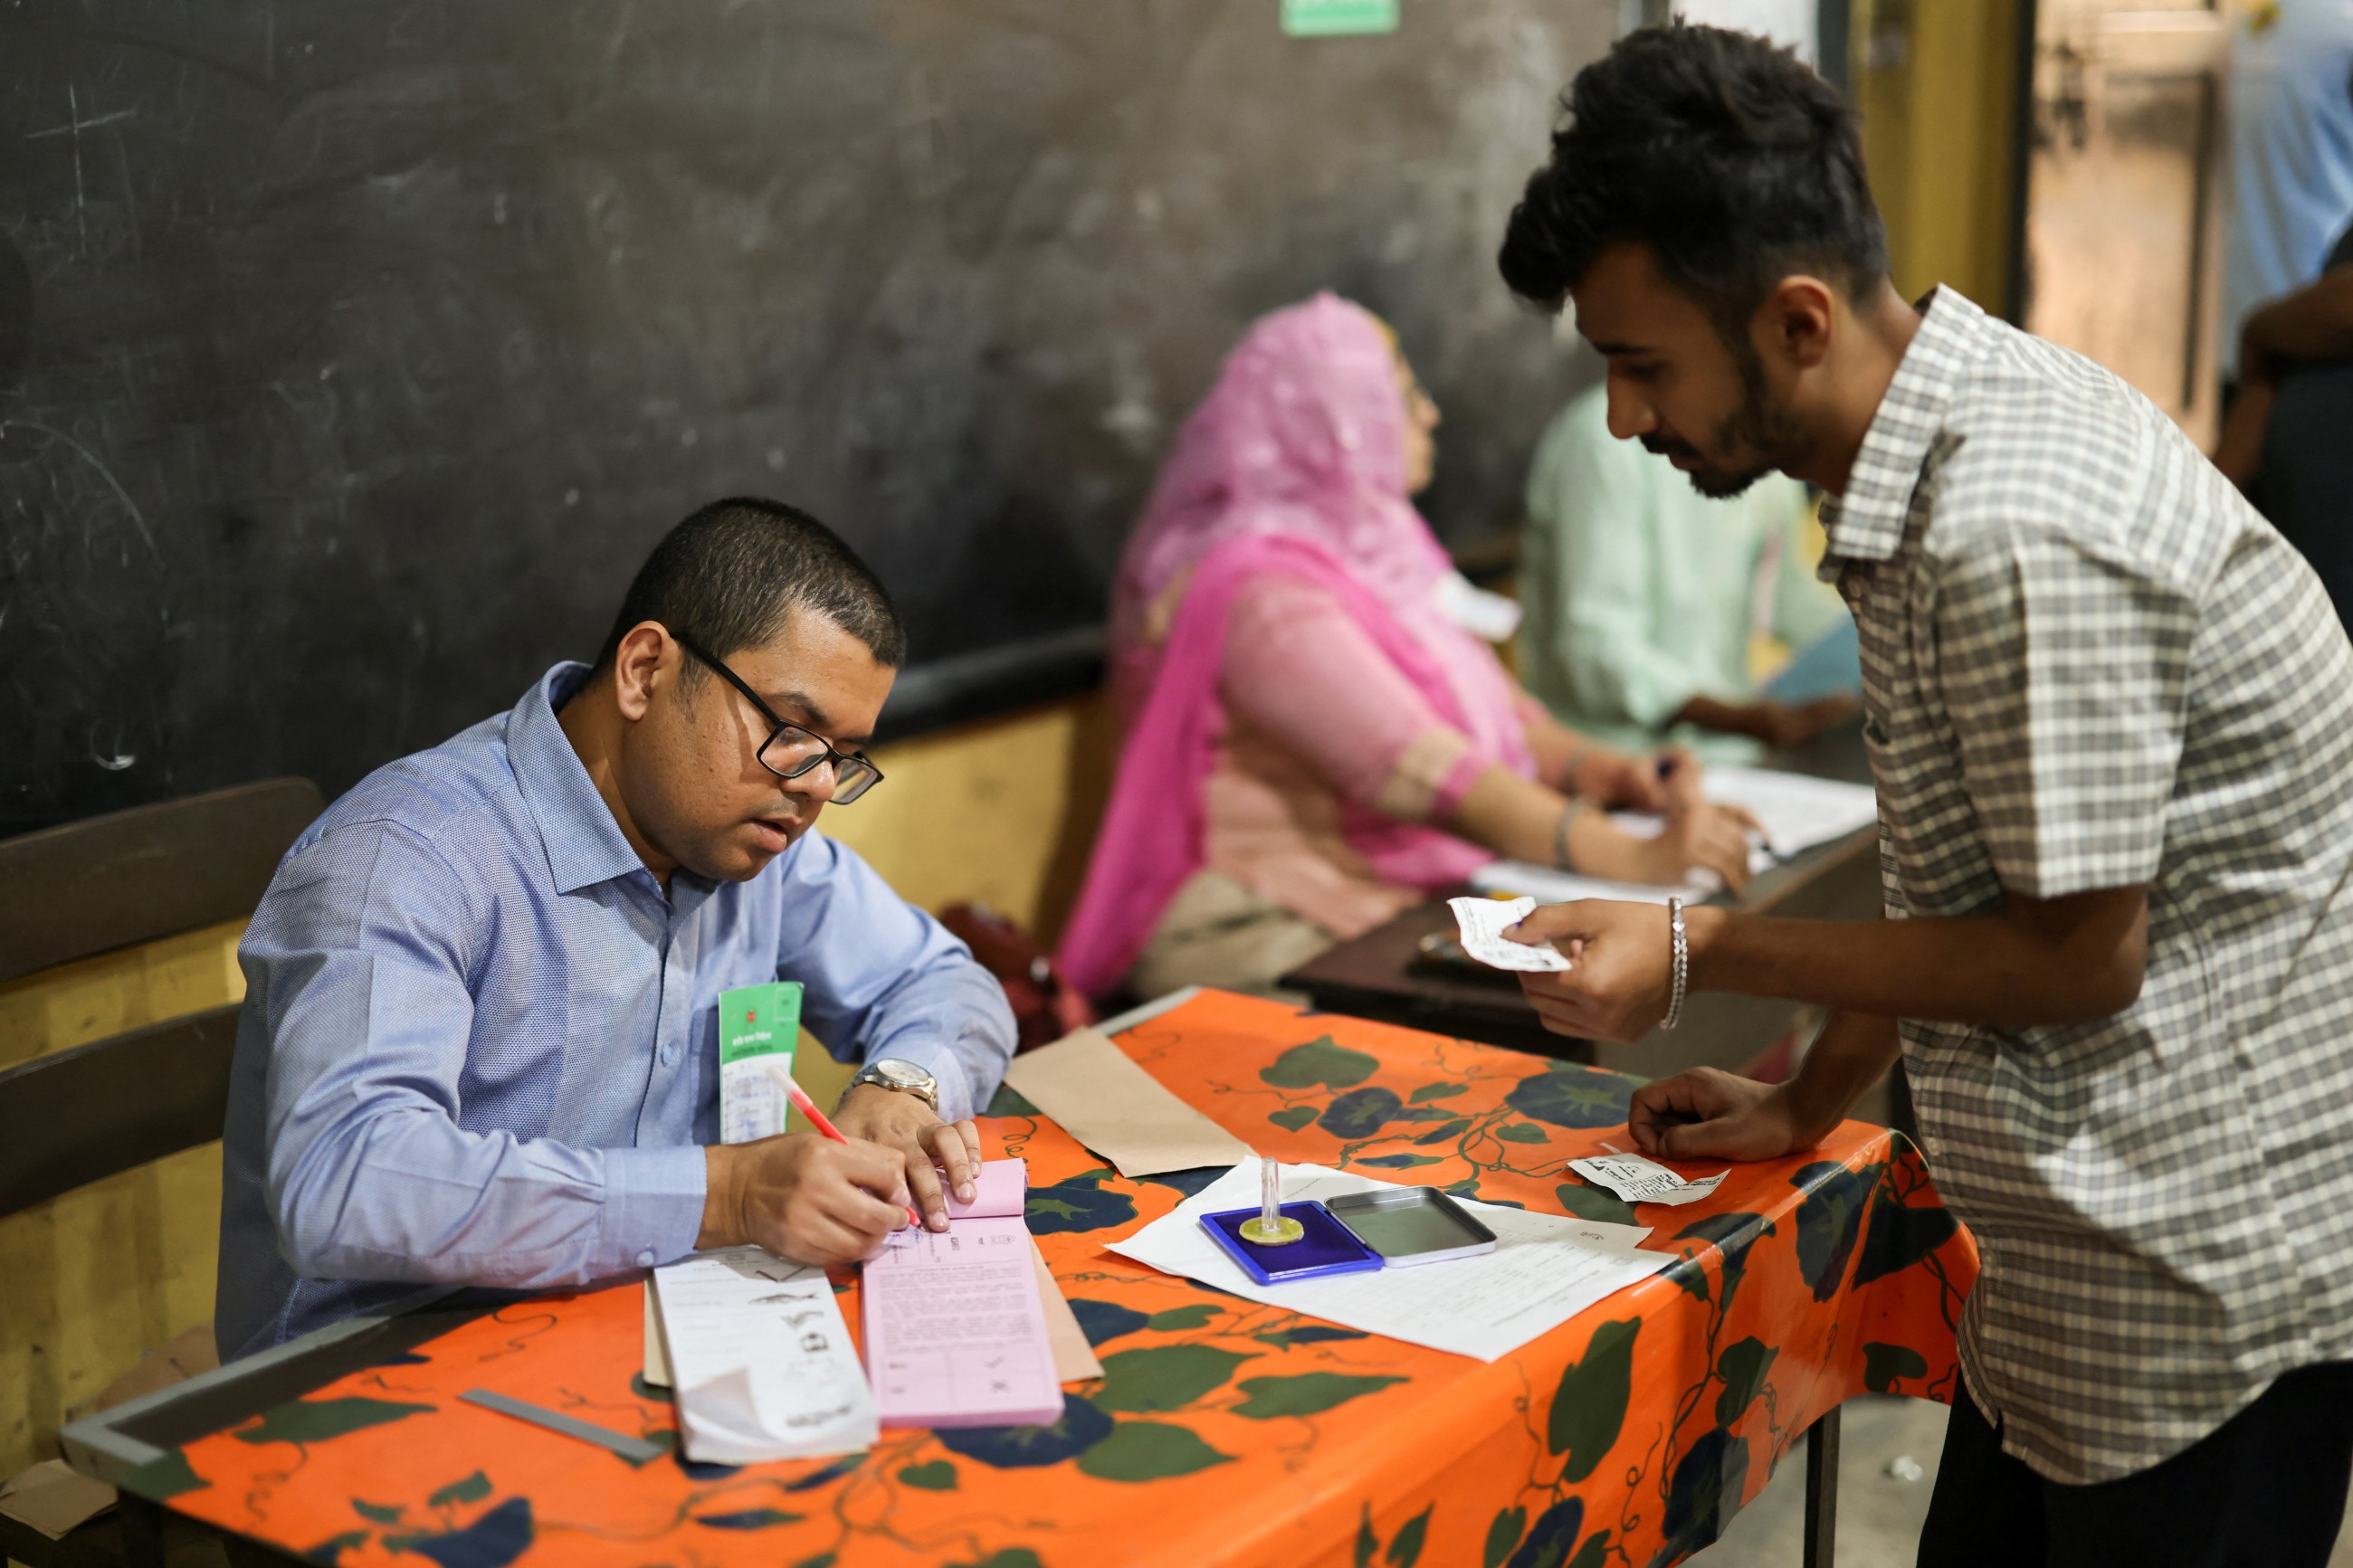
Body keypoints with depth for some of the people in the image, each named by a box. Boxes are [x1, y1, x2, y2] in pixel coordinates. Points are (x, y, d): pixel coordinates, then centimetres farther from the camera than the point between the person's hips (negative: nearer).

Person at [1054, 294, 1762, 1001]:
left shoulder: (1365, 550, 16)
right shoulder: (1269, 592, -15)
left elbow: (1492, 706, 14)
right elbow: (1429, 775, -25)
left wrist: (1605, 771, -6)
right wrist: (1638, 859, -30)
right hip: (1289, 943, -9)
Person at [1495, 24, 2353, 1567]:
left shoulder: (2021, 535, -27)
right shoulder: (1961, 427, 5)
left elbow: (2077, 952, -21)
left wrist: (1702, 952, -14)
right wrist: (1809, 1103, 17)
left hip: (2212, 1264, -9)